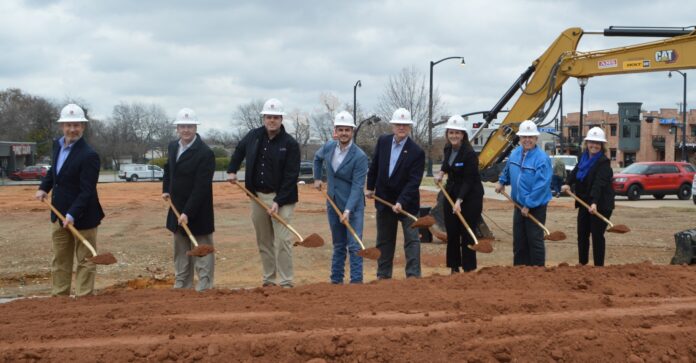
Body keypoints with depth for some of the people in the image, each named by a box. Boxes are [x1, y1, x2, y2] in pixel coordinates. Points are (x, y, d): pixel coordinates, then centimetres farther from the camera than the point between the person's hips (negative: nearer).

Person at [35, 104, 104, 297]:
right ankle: (59, 296, 27)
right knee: (60, 260, 16)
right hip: (60, 214, 8)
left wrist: (72, 215, -31)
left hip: (82, 216, -8)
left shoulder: (89, 155, -21)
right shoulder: (58, 144, 3)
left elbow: (87, 191, -24)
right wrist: (44, 187, 7)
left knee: (85, 261, 4)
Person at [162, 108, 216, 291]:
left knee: (202, 252, 0)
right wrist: (166, 189, 10)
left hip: (197, 212, -8)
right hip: (177, 210, 8)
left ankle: (204, 289, 4)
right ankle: (181, 287, 27)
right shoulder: (173, 146, 5)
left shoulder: (205, 153, -19)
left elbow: (201, 187, -23)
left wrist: (188, 213, -26)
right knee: (181, 252, 17)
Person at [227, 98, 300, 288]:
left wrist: (278, 201, -21)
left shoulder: (290, 144, -11)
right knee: (263, 241, 11)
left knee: (282, 240, -11)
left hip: (281, 197, -5)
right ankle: (269, 280, 21)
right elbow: (239, 151, 26)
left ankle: (286, 282, -6)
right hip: (257, 196, 5)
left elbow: (291, 176, -15)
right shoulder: (254, 136, 4)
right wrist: (232, 170, 16)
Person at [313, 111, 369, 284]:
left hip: (353, 206, -5)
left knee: (354, 246, -8)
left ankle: (356, 282, -4)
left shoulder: (360, 156, -17)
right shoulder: (328, 147, 0)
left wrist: (348, 210, -28)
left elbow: (357, 187, -21)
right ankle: (336, 281, 23)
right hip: (333, 205, 5)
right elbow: (317, 158, 26)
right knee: (338, 246, 15)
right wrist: (317, 178, 20)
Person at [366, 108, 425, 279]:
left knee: (412, 239, -6)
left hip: (407, 202, -4)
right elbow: (374, 166, 12)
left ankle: (414, 275, -5)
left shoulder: (417, 152, -16)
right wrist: (370, 187, 15)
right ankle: (383, 275, 24)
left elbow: (414, 181, -21)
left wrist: (401, 202, -29)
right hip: (384, 200, 5)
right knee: (384, 240, 14)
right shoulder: (382, 141, -1)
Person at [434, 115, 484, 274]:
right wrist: (441, 172, 5)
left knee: (467, 234, -4)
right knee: (451, 233, 8)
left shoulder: (469, 153, -20)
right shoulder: (448, 149, 3)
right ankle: (454, 268, 18)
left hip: (470, 197, -7)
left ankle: (469, 269, 5)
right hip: (452, 193, 7)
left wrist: (459, 201, -28)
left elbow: (468, 181, -21)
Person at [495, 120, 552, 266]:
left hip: (535, 206, -7)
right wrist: (502, 182, 28)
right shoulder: (515, 153, 4)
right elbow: (508, 169, 28)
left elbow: (541, 185, -24)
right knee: (519, 240, 13)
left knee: (535, 241, -1)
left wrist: (529, 205, -22)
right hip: (519, 204, 7)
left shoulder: (542, 158, -19)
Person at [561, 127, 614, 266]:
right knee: (582, 234, 15)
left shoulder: (603, 162, -16)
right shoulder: (584, 158, 8)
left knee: (597, 235, -4)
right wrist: (567, 183, -15)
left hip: (600, 205, -8)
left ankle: (599, 266, 4)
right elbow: (575, 172, 7)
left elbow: (599, 183, -28)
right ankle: (582, 263, 30)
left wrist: (594, 203, -40)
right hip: (585, 203, 8)